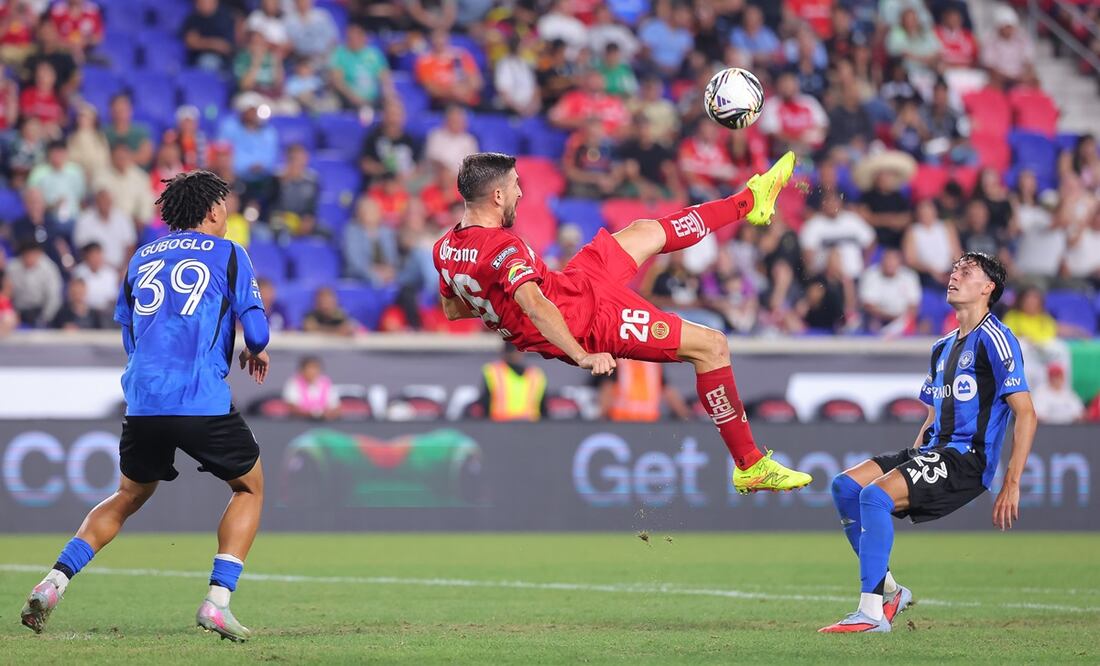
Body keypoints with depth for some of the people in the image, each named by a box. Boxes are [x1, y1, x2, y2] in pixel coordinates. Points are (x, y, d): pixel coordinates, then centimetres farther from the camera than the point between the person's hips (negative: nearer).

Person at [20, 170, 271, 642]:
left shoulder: (142, 258, 19)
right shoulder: (228, 254, 5)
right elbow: (255, 329, -1)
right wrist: (256, 352, 21)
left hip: (141, 403, 4)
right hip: (203, 401, -4)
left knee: (128, 497, 24)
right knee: (250, 487, 16)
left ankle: (54, 582, 6)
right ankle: (218, 600, 1)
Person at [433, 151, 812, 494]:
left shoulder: (444, 249, -4)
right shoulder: (501, 247, -31)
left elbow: (452, 310, 12)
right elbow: (535, 305, -43)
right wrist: (582, 356, -48)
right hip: (587, 318, -10)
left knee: (647, 232, 23)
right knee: (712, 347, -6)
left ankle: (749, 202, 43)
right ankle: (751, 466, 2)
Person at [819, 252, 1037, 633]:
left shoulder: (994, 339, -7)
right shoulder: (943, 348, 21)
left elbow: (1026, 413, -12)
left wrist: (1011, 484, -18)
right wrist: (909, 461, 14)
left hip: (969, 458, -9)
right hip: (935, 451, 9)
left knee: (876, 495, -26)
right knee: (844, 487, -3)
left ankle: (872, 612, -26)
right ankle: (888, 590, 1)